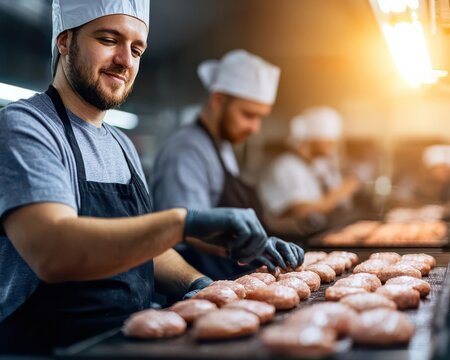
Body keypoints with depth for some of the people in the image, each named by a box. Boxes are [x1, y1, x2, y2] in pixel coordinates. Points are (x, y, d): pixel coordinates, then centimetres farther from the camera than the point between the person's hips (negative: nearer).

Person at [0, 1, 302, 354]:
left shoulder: (123, 146, 14)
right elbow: (51, 252, -26)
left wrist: (198, 283, 0)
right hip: (44, 344, -6)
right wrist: (185, 222, -34)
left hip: (131, 342, 7)